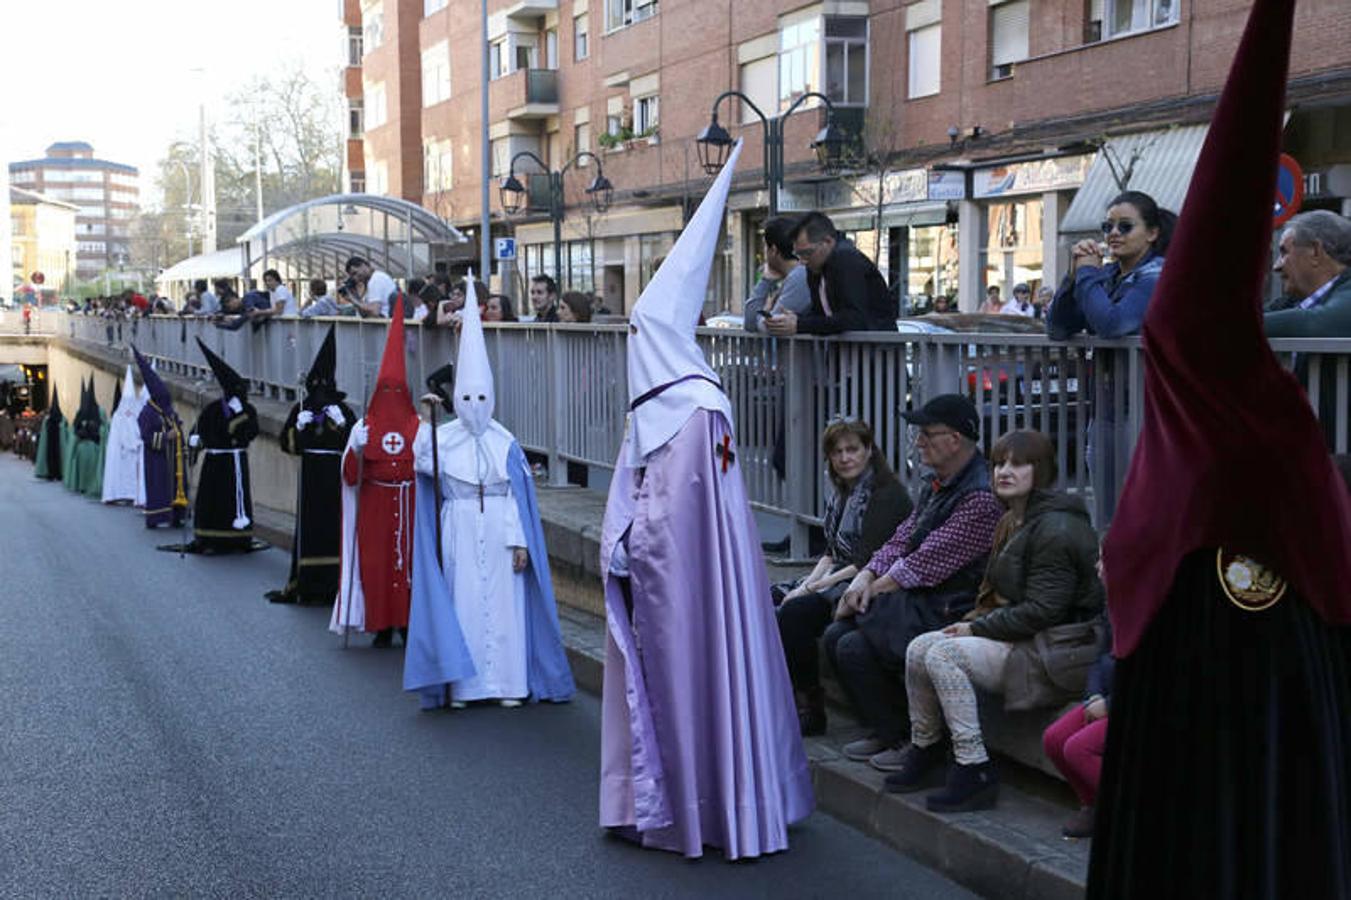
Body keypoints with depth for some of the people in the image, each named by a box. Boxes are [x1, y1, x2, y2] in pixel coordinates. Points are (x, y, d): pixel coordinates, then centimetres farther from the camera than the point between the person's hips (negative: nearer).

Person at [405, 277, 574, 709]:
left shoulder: (505, 443, 3)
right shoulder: (444, 437, 2)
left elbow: (518, 495, 1)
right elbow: (423, 462, -18)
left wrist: (519, 541, -4)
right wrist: (427, 418, -26)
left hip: (498, 533, 0)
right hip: (459, 532, 0)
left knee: (503, 604, 1)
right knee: (462, 603, 1)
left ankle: (508, 682, 8)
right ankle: (461, 684, 7)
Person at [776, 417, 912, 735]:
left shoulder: (887, 495, -10)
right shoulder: (842, 496, 17)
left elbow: (868, 563, -17)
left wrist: (813, 588, -17)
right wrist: (808, 583, -4)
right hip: (838, 582, 8)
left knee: (795, 613, -27)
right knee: (777, 613, -16)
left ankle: (810, 709, -17)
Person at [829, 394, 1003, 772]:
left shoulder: (981, 497, -20)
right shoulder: (936, 485, 13)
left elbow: (927, 564, -21)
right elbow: (901, 541, 13)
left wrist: (874, 590, -12)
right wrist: (865, 577, -4)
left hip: (952, 613, -10)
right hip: (918, 602, 10)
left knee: (855, 647, -18)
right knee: (836, 635, 1)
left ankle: (908, 740, 0)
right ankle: (886, 731, 13)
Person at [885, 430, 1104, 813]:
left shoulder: (1056, 528, -17)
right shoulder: (1014, 522, 15)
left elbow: (1042, 610, -21)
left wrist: (978, 628, -13)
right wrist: (974, 622, 1)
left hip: (1058, 654, -10)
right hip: (1023, 638, 10)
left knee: (944, 654, -23)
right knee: (919, 647, -1)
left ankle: (975, 771, -19)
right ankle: (924, 750, 14)